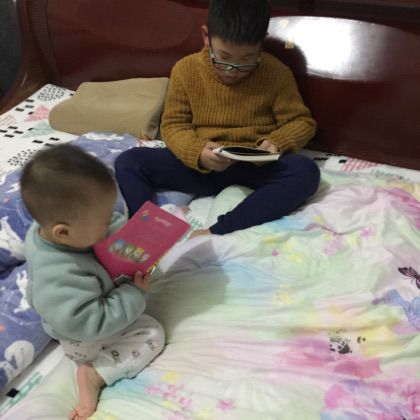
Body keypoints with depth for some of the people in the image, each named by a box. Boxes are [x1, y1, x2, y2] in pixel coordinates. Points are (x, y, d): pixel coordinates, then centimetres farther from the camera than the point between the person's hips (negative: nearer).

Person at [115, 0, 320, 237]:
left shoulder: (277, 74, -4)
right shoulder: (186, 70, -3)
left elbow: (302, 122, 3)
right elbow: (173, 125, 0)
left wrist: (276, 142, -19)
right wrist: (198, 152, -21)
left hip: (256, 167, 0)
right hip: (199, 165, 1)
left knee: (306, 171, -31)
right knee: (128, 162, -16)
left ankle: (215, 234, -38)